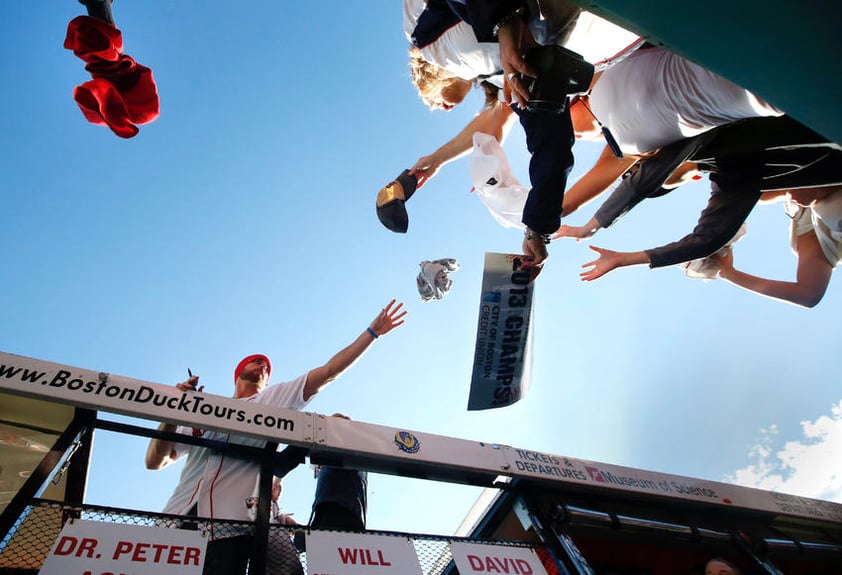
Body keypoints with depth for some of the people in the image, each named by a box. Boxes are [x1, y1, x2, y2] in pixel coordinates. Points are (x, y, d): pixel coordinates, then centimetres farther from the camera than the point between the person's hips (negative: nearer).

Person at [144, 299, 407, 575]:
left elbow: (329, 370, 14)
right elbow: (155, 462, 18)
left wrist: (373, 331, 12)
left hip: (230, 525, -2)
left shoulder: (277, 398, 19)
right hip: (178, 517, 2)